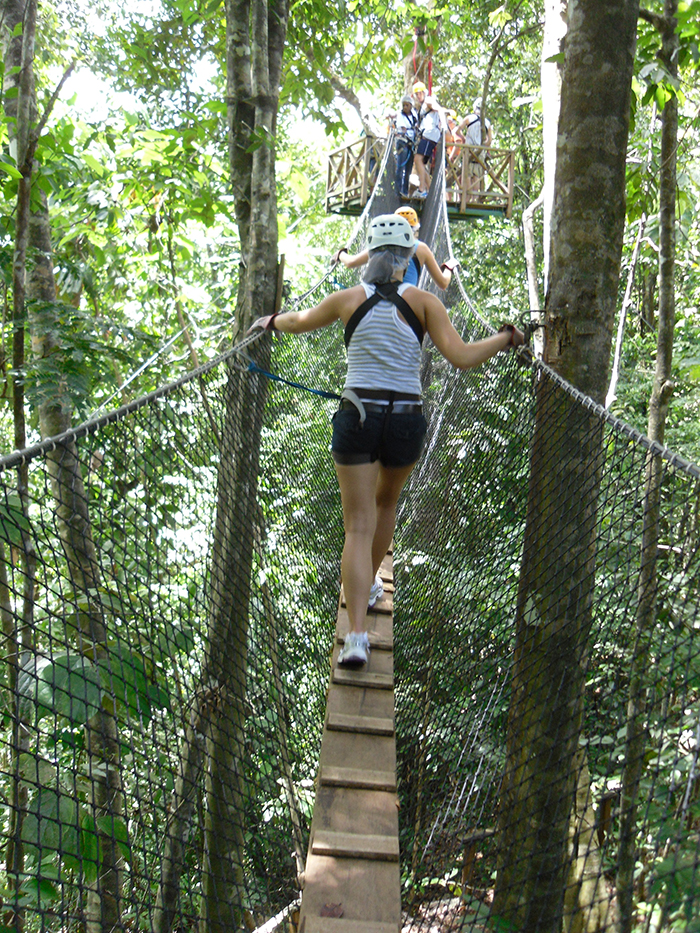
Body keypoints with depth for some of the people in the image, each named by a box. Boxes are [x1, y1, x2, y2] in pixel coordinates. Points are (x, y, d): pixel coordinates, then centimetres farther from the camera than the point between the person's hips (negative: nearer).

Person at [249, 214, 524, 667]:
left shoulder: (349, 299, 3)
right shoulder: (424, 302, -1)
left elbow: (300, 321, 21)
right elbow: (462, 357, -10)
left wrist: (272, 321, 42)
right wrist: (504, 337, 6)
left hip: (357, 418, -1)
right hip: (407, 421, 1)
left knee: (358, 527, 0)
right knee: (386, 503, 27)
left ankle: (357, 635, -11)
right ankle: (369, 585, 46)